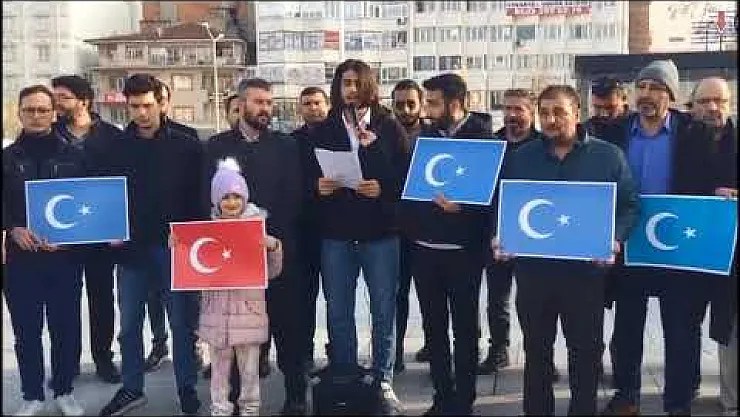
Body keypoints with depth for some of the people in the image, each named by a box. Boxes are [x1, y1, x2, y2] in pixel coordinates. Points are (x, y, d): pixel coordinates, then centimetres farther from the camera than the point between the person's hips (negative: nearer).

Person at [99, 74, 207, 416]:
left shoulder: (187, 146, -3)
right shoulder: (118, 147, 4)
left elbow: (200, 198, -3)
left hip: (175, 247, -3)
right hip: (131, 247, 3)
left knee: (182, 323, 7)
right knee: (129, 324, 11)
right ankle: (132, 388, 26)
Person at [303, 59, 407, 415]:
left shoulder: (390, 127, 3)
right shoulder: (324, 131, 9)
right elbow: (309, 176, 10)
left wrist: (382, 188, -18)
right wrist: (318, 186, -11)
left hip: (381, 233, -2)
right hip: (336, 234, 2)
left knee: (384, 311, 6)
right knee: (338, 313, 8)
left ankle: (383, 382, 19)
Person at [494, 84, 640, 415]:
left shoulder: (609, 156, 0)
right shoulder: (520, 157, 7)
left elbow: (630, 206, 1)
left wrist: (615, 241, -15)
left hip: (585, 270, -2)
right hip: (532, 268, 2)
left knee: (585, 350, 9)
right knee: (535, 349, 13)